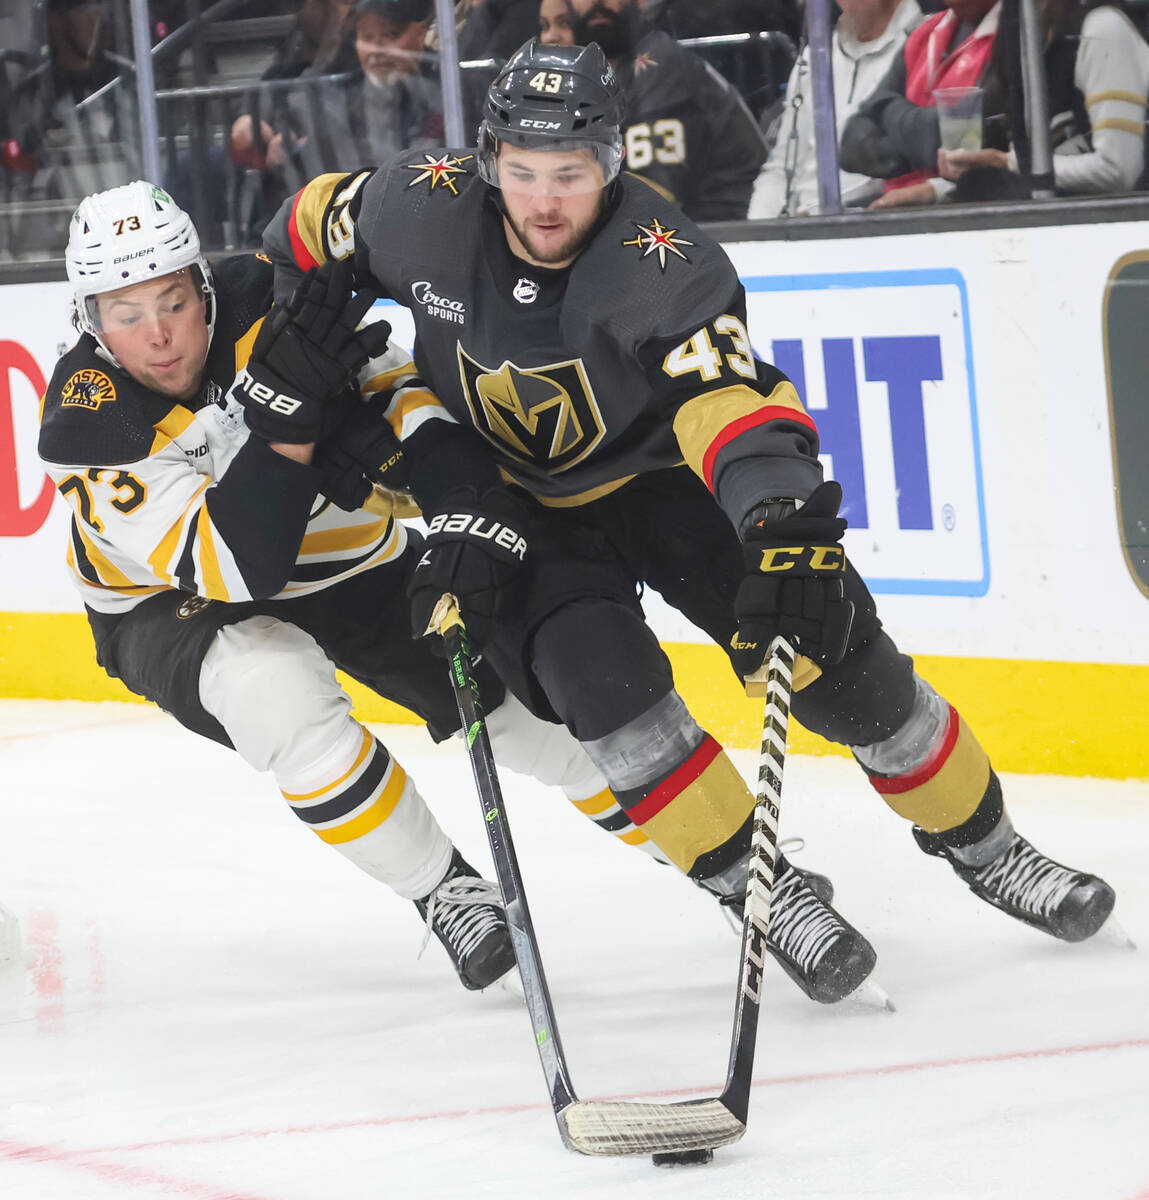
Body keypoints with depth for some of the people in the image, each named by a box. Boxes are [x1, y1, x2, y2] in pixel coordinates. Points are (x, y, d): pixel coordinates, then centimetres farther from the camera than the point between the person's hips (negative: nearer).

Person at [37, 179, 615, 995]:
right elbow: (232, 569, -38)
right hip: (178, 607, -4)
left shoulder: (259, 304, -23)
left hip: (346, 566, 4)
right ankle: (445, 893, -21)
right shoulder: (88, 423, -30)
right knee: (273, 684, -36)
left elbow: (406, 383, -12)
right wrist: (285, 416, -49)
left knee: (526, 697, -1)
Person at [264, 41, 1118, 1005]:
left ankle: (984, 847, 15)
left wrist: (786, 524, -62)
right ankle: (759, 891, -14)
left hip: (661, 475, -1)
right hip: (517, 502, 1)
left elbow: (733, 397, -45)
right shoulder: (425, 212, -22)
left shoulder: (660, 263, -31)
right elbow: (310, 229, -1)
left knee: (834, 653, -8)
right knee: (597, 672, -27)